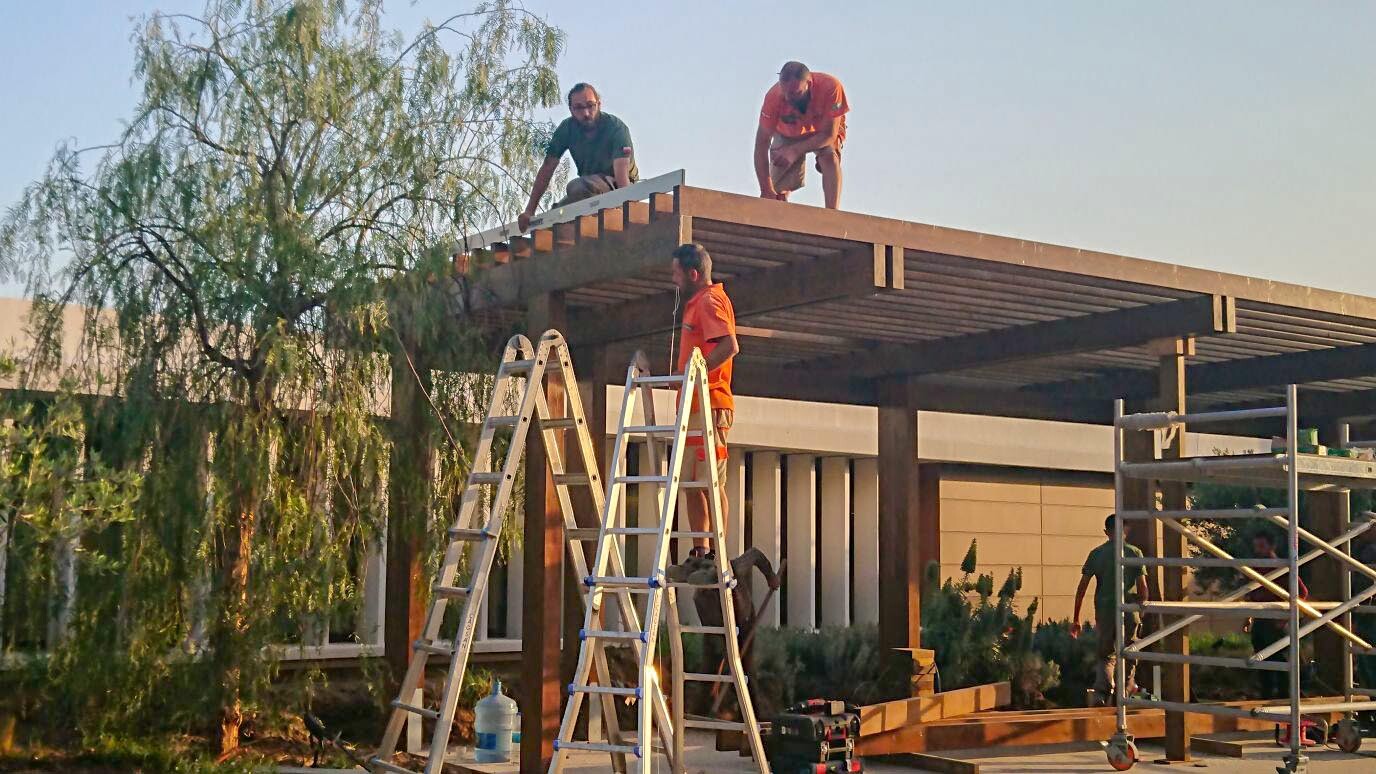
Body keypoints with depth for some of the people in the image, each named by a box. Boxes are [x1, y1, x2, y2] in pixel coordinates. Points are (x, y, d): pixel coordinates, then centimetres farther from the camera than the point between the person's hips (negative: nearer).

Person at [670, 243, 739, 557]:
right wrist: (683, 375, 16)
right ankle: (700, 553, 14)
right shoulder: (697, 303, 23)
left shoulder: (709, 301, -9)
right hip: (695, 406, 10)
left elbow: (729, 346, -24)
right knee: (691, 484, 10)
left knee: (712, 482, -10)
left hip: (709, 405, -10)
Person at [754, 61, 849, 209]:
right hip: (787, 135, 1)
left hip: (823, 132, -1)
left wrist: (795, 151, -45)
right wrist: (767, 190, -35)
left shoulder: (830, 87, -38)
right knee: (779, 192, -11)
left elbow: (829, 135, -32)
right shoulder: (774, 97, -35)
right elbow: (762, 143, -30)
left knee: (829, 156, -33)